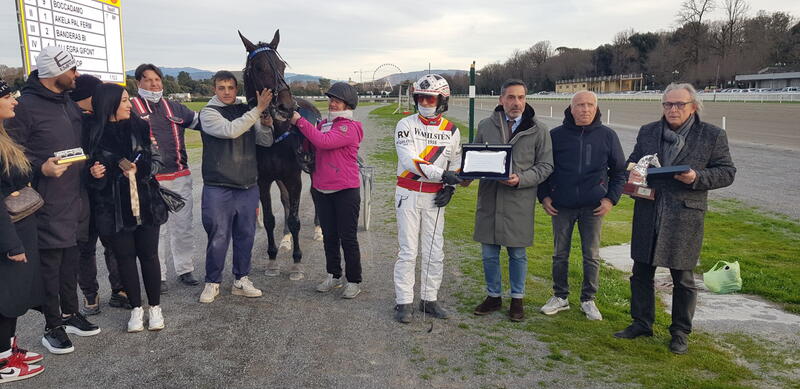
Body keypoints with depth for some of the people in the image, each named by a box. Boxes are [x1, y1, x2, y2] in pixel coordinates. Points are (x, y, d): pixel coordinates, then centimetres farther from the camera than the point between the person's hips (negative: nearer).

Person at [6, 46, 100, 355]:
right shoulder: (26, 105, -11)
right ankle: (53, 326, 14)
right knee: (50, 263, 2)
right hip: (48, 203, -7)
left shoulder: (69, 104, 13)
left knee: (70, 260, 16)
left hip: (75, 199, 7)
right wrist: (41, 168, -25)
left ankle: (70, 314, 29)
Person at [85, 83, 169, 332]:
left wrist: (139, 169, -14)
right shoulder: (92, 132, -4)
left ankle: (155, 307, 20)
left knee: (149, 254, 6)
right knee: (125, 256, 8)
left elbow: (156, 160, 4)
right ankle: (136, 308, 22)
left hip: (146, 203, 1)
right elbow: (88, 170, 7)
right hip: (112, 207, -1)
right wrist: (93, 174, -14)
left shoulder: (139, 127, 0)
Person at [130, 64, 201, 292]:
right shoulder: (132, 108, 0)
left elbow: (199, 121, 21)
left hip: (180, 177, 5)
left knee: (183, 225, 10)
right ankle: (158, 275, 13)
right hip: (150, 178, -4)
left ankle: (184, 269, 22)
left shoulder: (174, 108, 16)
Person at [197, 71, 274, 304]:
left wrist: (265, 121, -10)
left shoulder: (246, 111, 11)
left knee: (246, 235, 10)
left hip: (248, 186, 5)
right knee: (218, 237, 0)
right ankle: (212, 282, 16)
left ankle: (241, 280, 22)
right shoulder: (209, 113, -2)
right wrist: (258, 110, -20)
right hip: (218, 188, -4)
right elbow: (230, 130, -21)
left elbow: (266, 142, 9)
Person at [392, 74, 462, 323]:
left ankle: (429, 299, 20)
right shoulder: (406, 125, -6)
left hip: (435, 197, 3)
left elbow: (456, 164, 17)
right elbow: (410, 160, -19)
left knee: (435, 253, 6)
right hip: (408, 194, -3)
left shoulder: (451, 131, 6)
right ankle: (404, 302, 9)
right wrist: (441, 174, -29)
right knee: (408, 251, -2)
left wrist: (449, 188, 0)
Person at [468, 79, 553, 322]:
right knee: (489, 252, 10)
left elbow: (545, 166, 0)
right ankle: (493, 296, 28)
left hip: (519, 201, -2)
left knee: (517, 254, 9)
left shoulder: (538, 130, 0)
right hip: (489, 198, 2)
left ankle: (517, 299, 26)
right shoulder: (485, 126, 6)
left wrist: (521, 179, -16)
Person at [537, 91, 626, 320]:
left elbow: (619, 171, 9)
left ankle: (588, 300, 21)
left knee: (592, 256, 7)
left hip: (593, 207, 0)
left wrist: (611, 199, -1)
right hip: (561, 206, 0)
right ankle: (560, 297, 23)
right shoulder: (556, 135, 0)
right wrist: (544, 196, 0)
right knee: (560, 254, 9)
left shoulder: (607, 136, 2)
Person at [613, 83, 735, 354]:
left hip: (685, 217, -3)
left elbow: (727, 172, 1)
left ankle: (681, 332, 23)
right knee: (641, 272, 11)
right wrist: (632, 174, -5)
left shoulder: (713, 136, -1)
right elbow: (632, 161, 19)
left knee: (683, 278, 7)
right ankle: (641, 323, 27)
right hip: (647, 214, 4)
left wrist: (697, 178, -17)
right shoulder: (647, 132, 9)